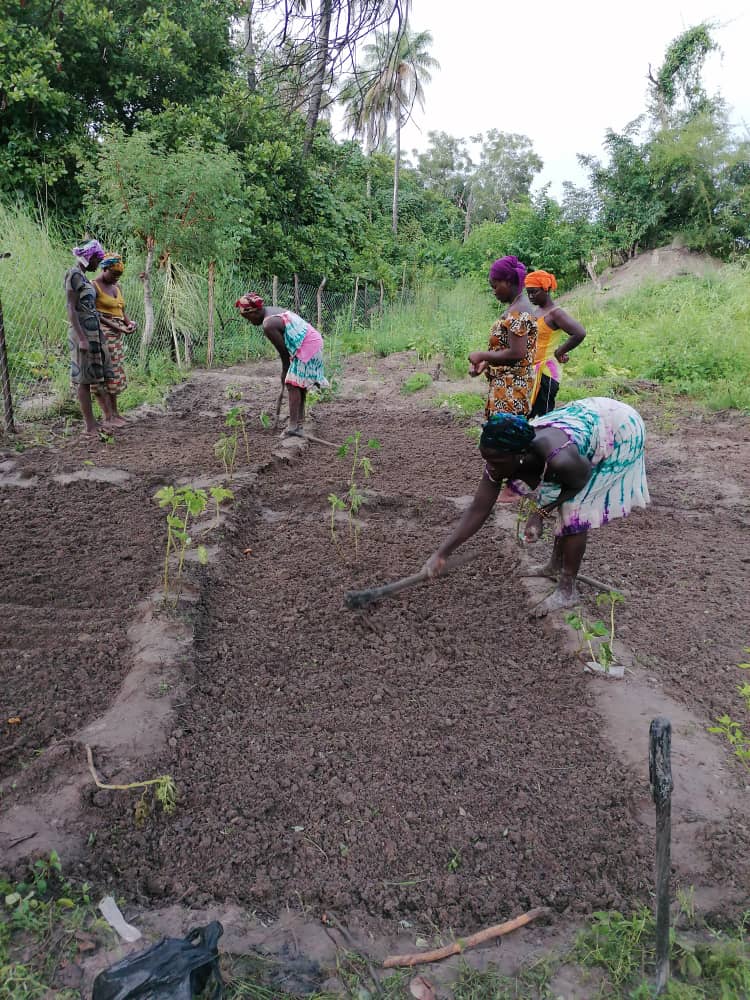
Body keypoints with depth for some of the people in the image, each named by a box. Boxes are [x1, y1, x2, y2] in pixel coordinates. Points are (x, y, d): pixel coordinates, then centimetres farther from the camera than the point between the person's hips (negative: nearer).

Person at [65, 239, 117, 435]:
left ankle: (108, 419, 16)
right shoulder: (73, 274, -9)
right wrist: (81, 338, -21)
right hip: (83, 333, -9)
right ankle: (90, 426, 1)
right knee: (84, 379, -3)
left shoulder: (83, 277, 16)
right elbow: (71, 309, -15)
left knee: (99, 377, 10)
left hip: (95, 333, 9)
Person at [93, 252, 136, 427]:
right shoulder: (94, 286, -8)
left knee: (116, 374, 9)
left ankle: (112, 412, 15)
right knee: (110, 373, -8)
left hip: (117, 335, 8)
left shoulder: (117, 287, 17)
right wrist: (116, 327, -20)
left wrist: (129, 322, -3)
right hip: (103, 334, -8)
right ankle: (112, 415, -4)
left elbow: (122, 311, 18)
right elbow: (95, 314, -13)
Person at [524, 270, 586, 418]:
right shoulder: (535, 311, 12)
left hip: (545, 372, -9)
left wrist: (560, 352, -15)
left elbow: (580, 333, -25)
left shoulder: (554, 313, -14)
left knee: (544, 414, -5)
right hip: (531, 370, 9)